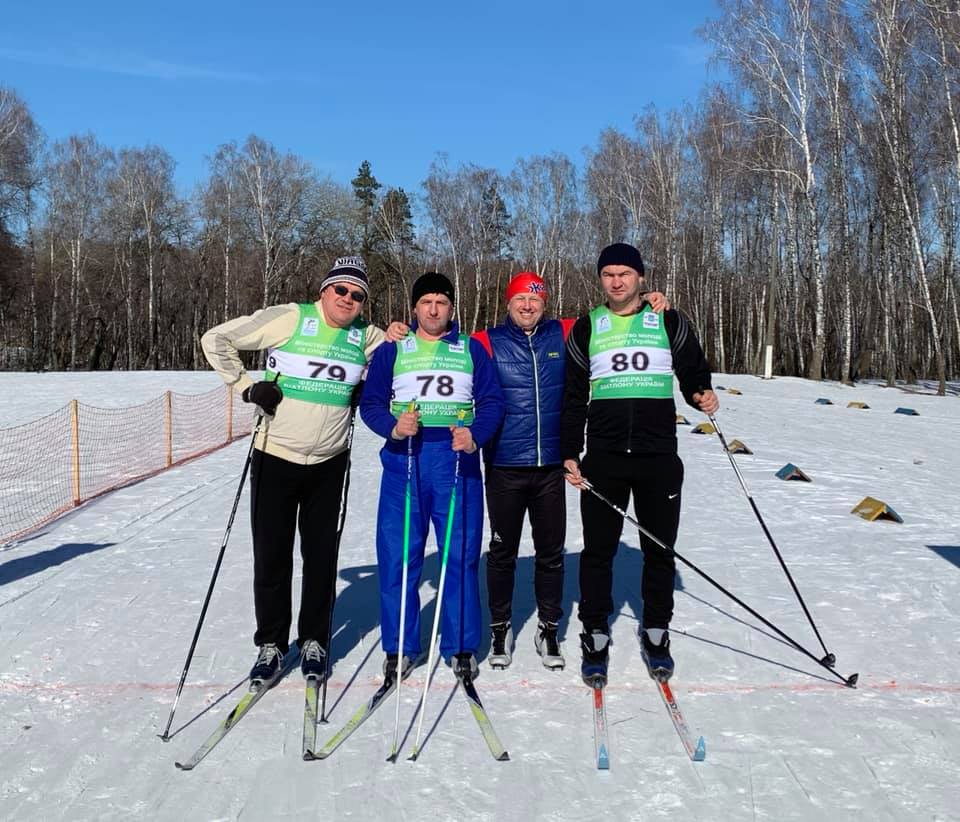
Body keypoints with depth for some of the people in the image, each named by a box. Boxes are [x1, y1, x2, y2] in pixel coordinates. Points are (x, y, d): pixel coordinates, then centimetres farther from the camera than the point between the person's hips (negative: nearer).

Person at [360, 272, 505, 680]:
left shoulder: (472, 349, 13)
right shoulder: (391, 350, 12)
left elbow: (491, 400, 5)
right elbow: (370, 402, 6)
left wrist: (475, 435, -13)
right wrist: (392, 427, -14)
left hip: (457, 462, 0)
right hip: (403, 460, 0)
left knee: (461, 556, 1)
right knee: (397, 556, 0)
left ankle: (461, 646, 15)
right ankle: (399, 646, 14)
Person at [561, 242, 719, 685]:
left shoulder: (668, 322, 7)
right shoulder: (586, 328, 8)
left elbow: (693, 371, 15)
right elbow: (572, 396, 9)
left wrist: (702, 394, -9)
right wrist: (570, 453, 2)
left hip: (659, 457, 0)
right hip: (603, 457, 0)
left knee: (659, 549, 8)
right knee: (598, 550, 5)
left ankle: (656, 633, 25)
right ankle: (596, 636, 19)